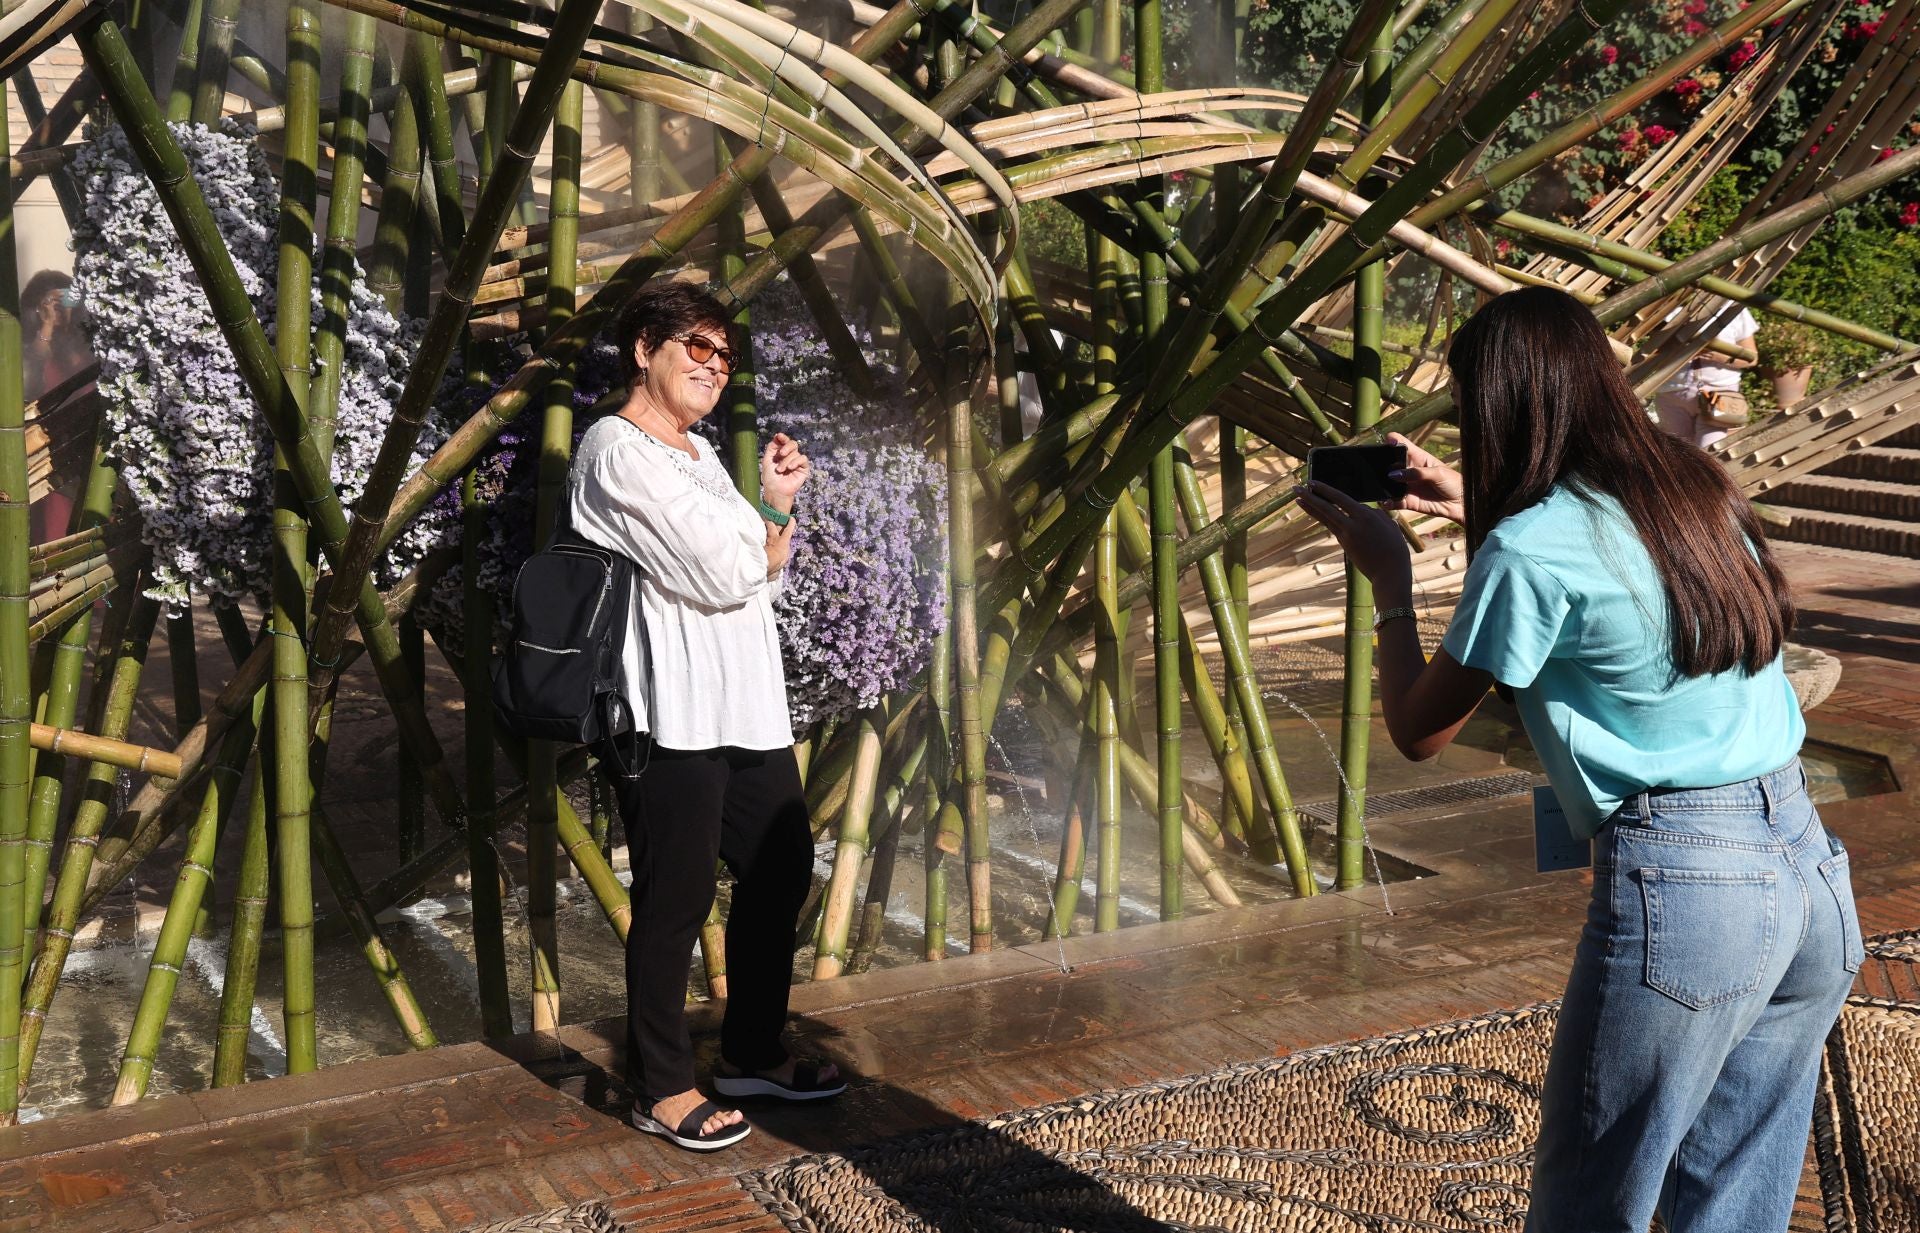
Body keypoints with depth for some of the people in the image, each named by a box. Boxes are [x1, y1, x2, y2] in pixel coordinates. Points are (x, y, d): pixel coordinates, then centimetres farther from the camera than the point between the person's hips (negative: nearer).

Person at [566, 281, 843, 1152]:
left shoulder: (698, 454, 20)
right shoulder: (618, 452, -12)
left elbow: (762, 577, 18)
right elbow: (723, 575, -19)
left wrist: (776, 506, 1)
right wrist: (771, 527, 2)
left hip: (745, 709, 10)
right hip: (671, 718, -10)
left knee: (781, 870, 17)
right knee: (676, 901, -2)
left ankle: (753, 1054, 31)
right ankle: (662, 1089, 12)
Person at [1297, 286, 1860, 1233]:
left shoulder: (1530, 550, -12)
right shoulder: (1698, 490, 10)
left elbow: (1419, 731, -2)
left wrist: (1387, 577, 10)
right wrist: (1473, 509, 29)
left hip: (1682, 885, -7)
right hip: (1813, 871, 8)